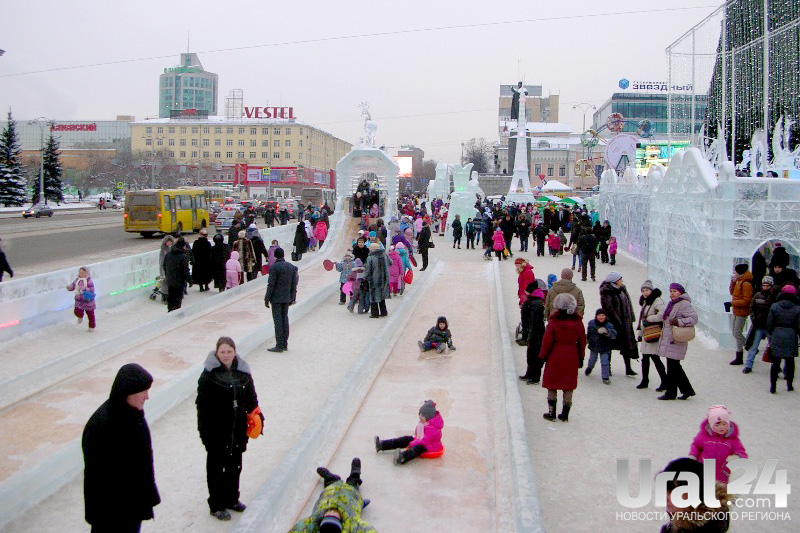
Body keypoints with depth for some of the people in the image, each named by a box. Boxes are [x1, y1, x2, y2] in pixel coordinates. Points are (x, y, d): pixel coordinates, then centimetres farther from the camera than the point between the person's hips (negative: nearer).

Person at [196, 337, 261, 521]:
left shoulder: (243, 372, 2)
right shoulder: (209, 374, -13)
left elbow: (251, 398, 11)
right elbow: (203, 403, -13)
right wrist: (204, 430, -16)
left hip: (238, 428, 5)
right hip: (217, 429, -5)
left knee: (235, 465, 18)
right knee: (216, 467, 7)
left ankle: (231, 499, 36)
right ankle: (216, 506, 21)